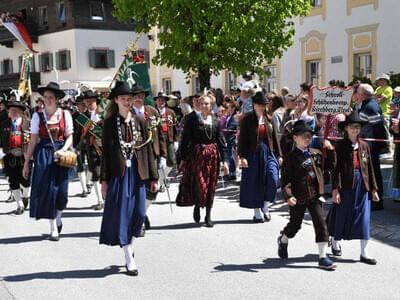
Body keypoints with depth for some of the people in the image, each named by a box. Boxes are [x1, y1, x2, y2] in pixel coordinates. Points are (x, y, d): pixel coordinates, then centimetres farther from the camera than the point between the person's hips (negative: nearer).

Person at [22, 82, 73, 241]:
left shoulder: (65, 115, 3)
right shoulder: (37, 116, 2)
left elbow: (69, 137, 4)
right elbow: (33, 140, 1)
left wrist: (63, 150, -15)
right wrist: (26, 162, 0)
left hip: (60, 155, 1)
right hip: (43, 154, -1)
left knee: (62, 191, -1)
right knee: (47, 189, -3)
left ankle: (58, 216, 31)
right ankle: (53, 229, 7)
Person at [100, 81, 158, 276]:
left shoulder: (139, 122, 8)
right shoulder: (110, 123, 2)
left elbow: (148, 149, 8)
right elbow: (105, 151, 1)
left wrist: (153, 177, 5)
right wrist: (104, 179, -3)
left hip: (137, 172, 3)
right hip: (118, 173, -3)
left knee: (138, 213, 4)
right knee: (122, 214, -3)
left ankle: (129, 246, 28)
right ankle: (129, 260, 3)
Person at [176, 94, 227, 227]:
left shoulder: (215, 122, 8)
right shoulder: (192, 120, -1)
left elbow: (220, 141, 10)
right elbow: (185, 139, -1)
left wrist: (223, 160, 5)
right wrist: (183, 159, -4)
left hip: (212, 156, 3)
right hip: (196, 155, -3)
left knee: (211, 186, 5)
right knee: (200, 184, -10)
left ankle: (208, 216, 14)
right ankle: (197, 206, 20)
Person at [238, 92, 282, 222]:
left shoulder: (268, 119, 10)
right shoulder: (247, 119, -2)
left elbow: (274, 137, 13)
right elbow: (242, 138, -5)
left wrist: (279, 155, 10)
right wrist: (242, 156, -12)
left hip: (268, 153, 3)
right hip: (253, 154, -3)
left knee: (272, 178, -13)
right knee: (254, 182, 1)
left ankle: (265, 205, 10)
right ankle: (257, 213, 13)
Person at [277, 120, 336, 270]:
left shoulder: (315, 153, 7)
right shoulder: (292, 157, -10)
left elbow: (330, 165, 15)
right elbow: (285, 179, -12)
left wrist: (330, 150, 2)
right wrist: (288, 196, -23)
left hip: (314, 196, 4)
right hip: (298, 198, -4)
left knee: (321, 224, -4)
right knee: (295, 224, 13)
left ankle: (323, 257, 1)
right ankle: (283, 240, 46)